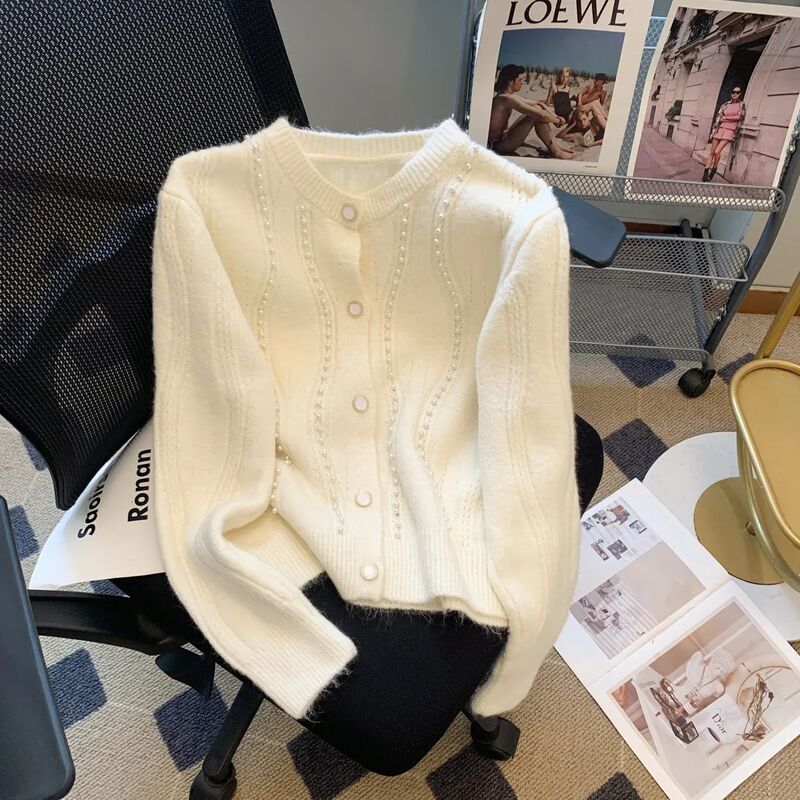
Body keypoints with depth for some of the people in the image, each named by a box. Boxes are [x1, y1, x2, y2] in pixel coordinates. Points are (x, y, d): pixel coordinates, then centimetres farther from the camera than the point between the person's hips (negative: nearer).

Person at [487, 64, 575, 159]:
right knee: (537, 116, -17)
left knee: (536, 108, 10)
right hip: (497, 146, -10)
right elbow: (540, 115, -23)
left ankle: (555, 144, 10)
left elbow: (538, 103, 18)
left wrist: (555, 116, 6)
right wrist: (557, 121, -6)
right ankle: (555, 151, -5)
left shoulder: (509, 97, 12)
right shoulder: (507, 98, -20)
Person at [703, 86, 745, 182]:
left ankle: (714, 170, 3)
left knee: (717, 151, -18)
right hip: (720, 129, 3)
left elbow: (739, 117, -5)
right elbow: (719, 117, 7)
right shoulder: (726, 104, 13)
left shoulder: (741, 104, 6)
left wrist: (726, 118, 0)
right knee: (711, 151, -4)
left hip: (730, 131, -3)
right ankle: (705, 174, -3)